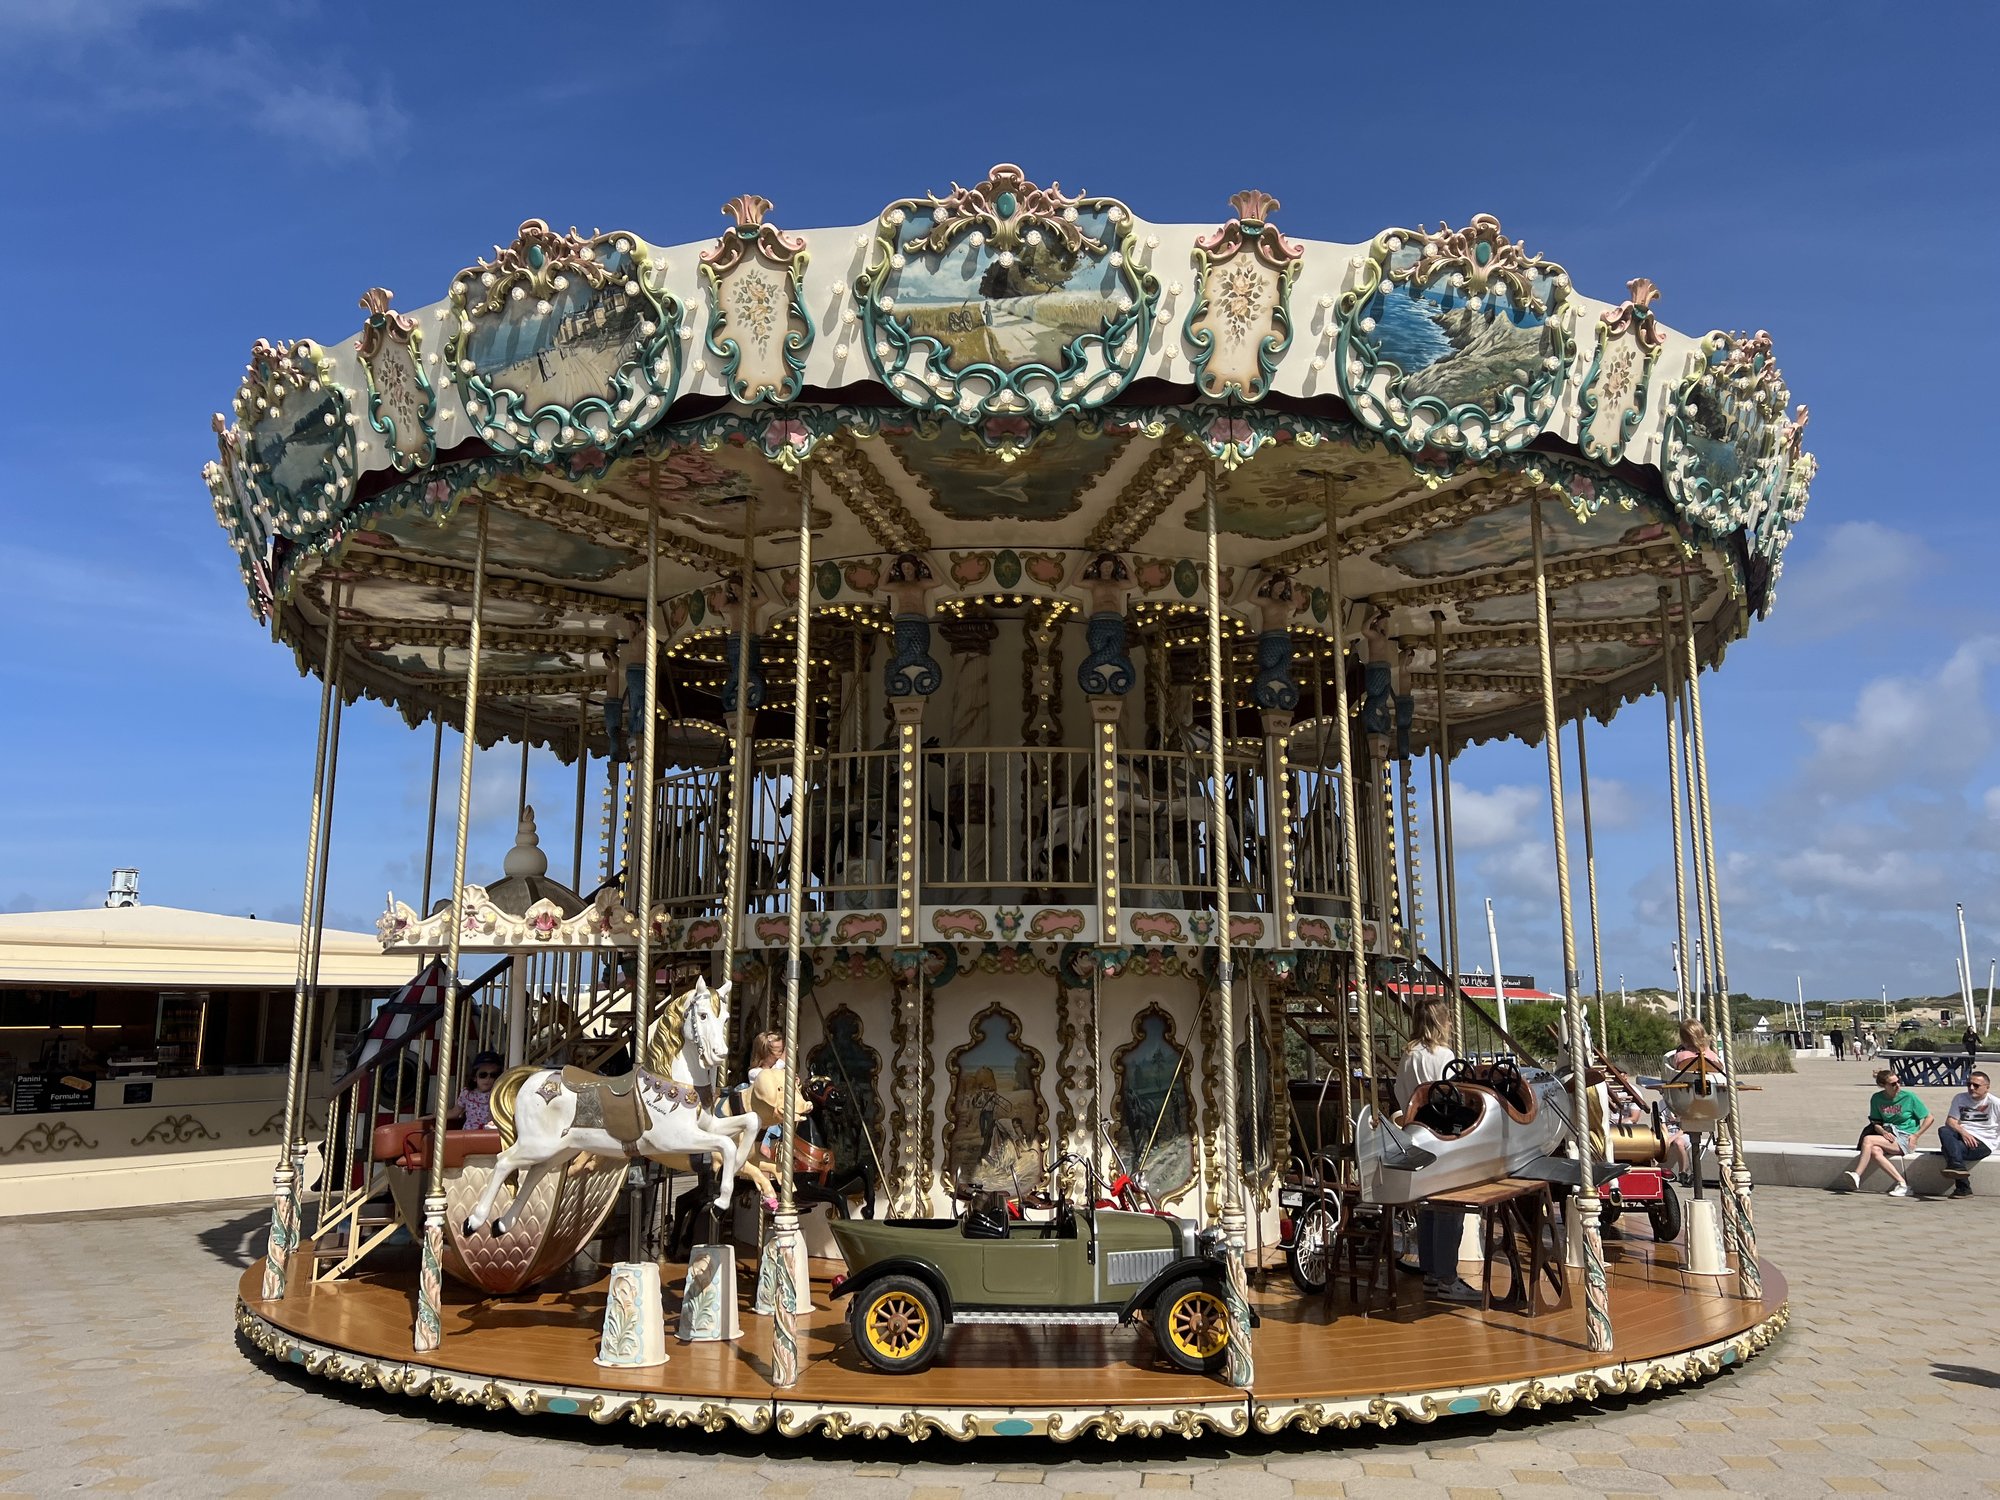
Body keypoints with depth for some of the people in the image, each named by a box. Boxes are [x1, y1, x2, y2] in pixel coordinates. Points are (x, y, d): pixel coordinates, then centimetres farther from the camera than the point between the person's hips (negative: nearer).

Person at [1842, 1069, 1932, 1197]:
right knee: (1875, 1151, -33)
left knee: (1868, 1139, -28)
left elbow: (1929, 1118, 4)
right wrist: (1883, 1132, -12)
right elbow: (1876, 1122, 11)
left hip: (1905, 1139, -4)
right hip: (1889, 1135, 4)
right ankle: (1902, 1183, -29)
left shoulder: (1909, 1097, -3)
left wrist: (1915, 1136, -5)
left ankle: (1857, 1175, -27)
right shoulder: (1877, 1098, 7)